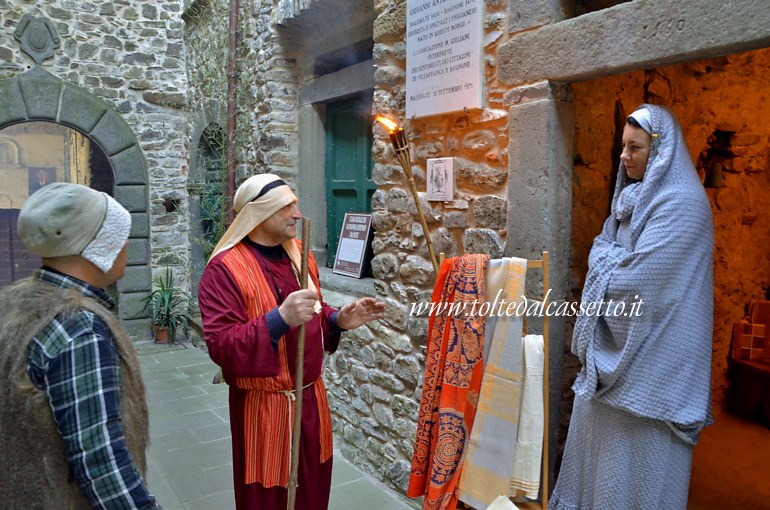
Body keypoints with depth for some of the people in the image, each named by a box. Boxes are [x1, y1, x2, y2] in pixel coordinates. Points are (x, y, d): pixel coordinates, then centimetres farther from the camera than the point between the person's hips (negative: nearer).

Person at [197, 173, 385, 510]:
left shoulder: (299, 254, 6)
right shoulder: (225, 268, -17)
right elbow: (220, 346, -24)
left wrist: (339, 320, -4)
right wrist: (279, 318, -36)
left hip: (311, 397, 6)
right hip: (263, 407, -6)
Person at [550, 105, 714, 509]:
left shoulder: (682, 203, -16)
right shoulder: (634, 195, 12)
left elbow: (644, 275, -22)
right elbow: (600, 251, 14)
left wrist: (608, 261, -5)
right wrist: (617, 260, -7)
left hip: (650, 348, -9)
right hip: (617, 338, 9)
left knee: (637, 443, 2)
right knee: (601, 427, 17)